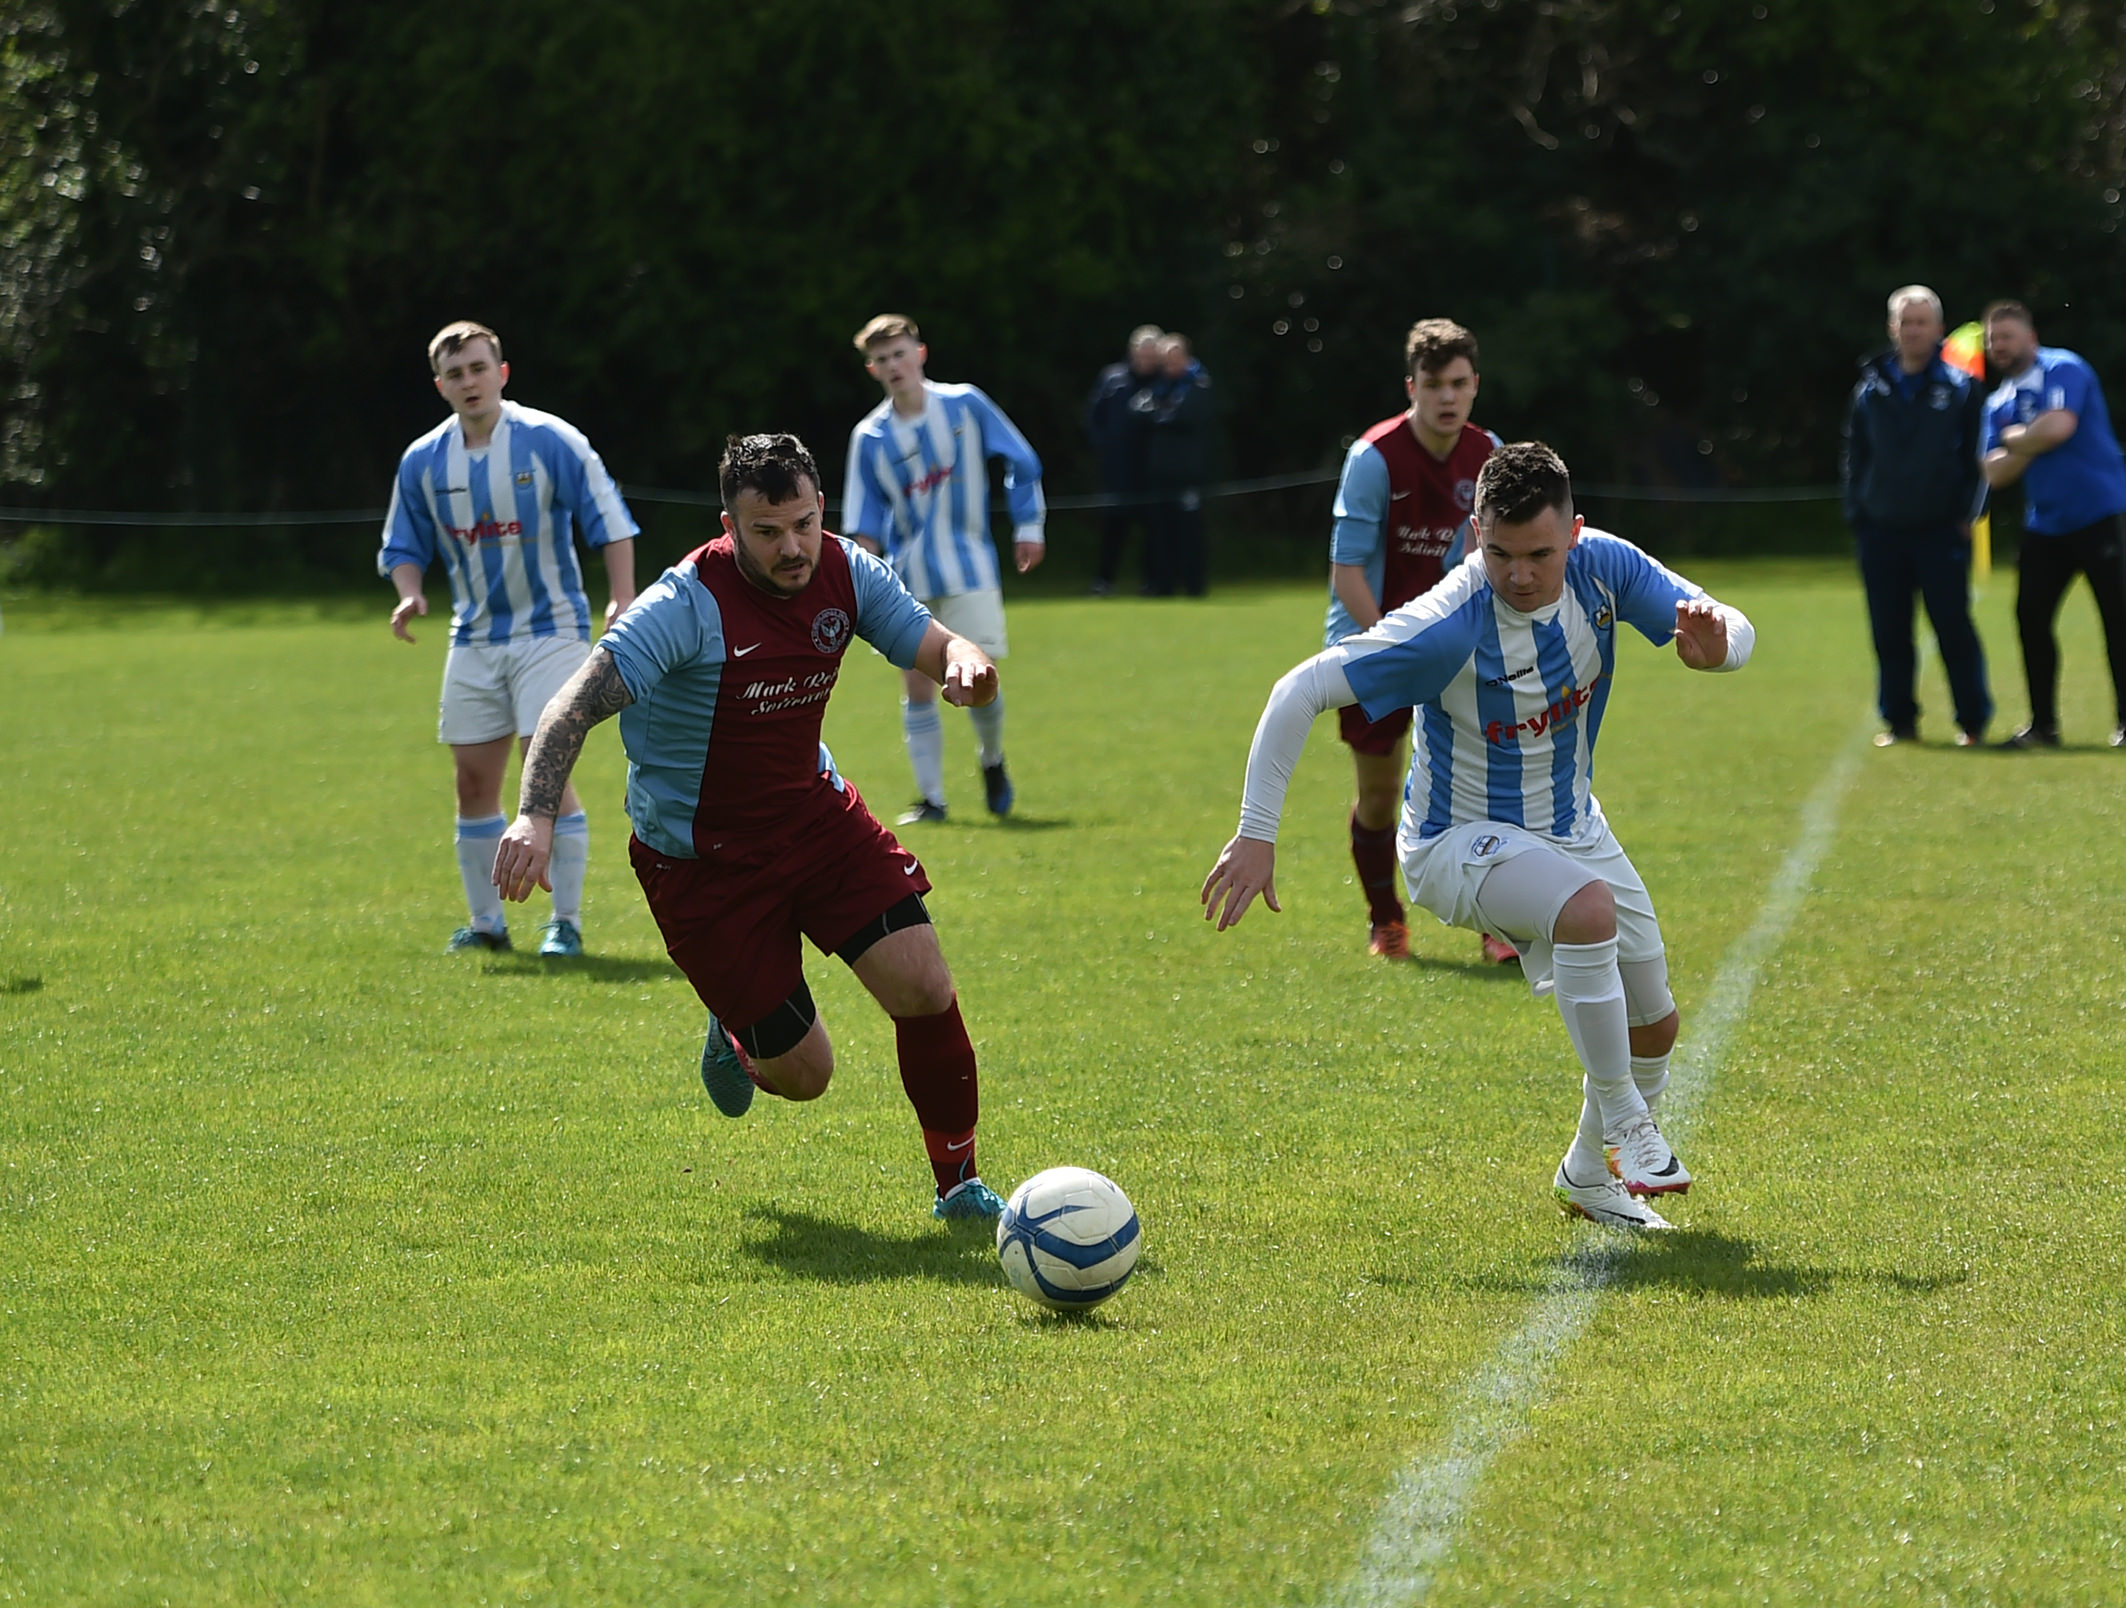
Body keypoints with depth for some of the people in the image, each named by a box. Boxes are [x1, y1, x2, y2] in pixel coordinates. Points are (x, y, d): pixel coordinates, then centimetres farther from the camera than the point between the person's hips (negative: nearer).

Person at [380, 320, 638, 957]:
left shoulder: (550, 442, -11)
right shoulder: (423, 462, 0)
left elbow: (610, 520, -6)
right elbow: (403, 547, 11)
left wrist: (623, 600, -16)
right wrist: (409, 595, -9)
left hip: (550, 632, -4)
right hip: (475, 638, 4)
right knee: (474, 780, 4)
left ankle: (566, 921, -3)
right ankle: (485, 922, 16)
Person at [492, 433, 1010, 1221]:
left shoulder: (844, 572, -8)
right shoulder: (688, 605, -26)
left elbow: (936, 647, -3)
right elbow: (575, 706, -31)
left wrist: (963, 660, -29)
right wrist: (536, 816, -47)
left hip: (814, 815, 5)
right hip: (702, 858, -5)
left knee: (925, 988, -12)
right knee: (803, 1073, -2)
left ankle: (958, 1183, 9)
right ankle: (737, 1038, 37)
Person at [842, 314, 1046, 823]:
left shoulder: (965, 405, -5)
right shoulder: (870, 437, -2)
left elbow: (1021, 462, 4)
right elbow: (866, 521, 4)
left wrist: (1028, 526, 0)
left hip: (969, 571, -1)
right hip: (908, 579, 1)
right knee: (918, 684, -2)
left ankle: (993, 761, 24)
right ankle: (930, 797, 6)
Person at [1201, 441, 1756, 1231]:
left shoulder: (1602, 567, -17)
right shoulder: (1447, 631, -32)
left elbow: (1732, 630, -8)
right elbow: (1300, 692, -28)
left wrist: (1715, 644, -34)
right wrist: (1256, 835, -30)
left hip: (1570, 827, 6)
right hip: (1460, 840, -6)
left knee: (1652, 1026, 9)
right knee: (1589, 907, -36)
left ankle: (1590, 1175, 36)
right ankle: (1624, 1124, -21)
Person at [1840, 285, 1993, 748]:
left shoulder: (1961, 389, 2)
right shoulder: (1870, 390, 9)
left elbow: (1977, 457, 3)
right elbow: (1853, 458, 14)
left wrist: (1966, 513, -5)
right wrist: (1857, 514, 5)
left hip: (1941, 531, -3)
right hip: (1881, 532, 3)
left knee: (1954, 628, -5)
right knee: (1889, 634, 4)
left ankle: (1973, 722, 4)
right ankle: (1899, 721, 14)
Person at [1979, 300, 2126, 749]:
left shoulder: (2062, 369, -8)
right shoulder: (1998, 403, 13)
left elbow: (2059, 425, -24)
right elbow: (1995, 472, 5)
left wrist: (2016, 438, -6)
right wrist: (2031, 445, -12)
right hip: (2045, 523, 7)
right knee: (2031, 618, 5)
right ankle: (2043, 725, 15)